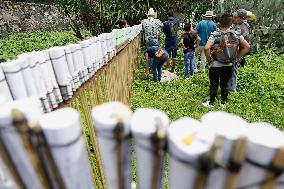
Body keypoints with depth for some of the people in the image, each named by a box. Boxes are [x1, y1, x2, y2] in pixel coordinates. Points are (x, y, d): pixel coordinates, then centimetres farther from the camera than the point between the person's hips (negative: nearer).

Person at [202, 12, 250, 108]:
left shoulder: (215, 35, -14)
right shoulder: (237, 35, -1)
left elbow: (206, 48, -26)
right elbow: (247, 47, 3)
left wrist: (209, 60, -13)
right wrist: (237, 57, 8)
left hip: (215, 65, -4)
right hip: (229, 65, 4)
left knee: (214, 85, 9)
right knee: (225, 84, 16)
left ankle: (211, 103, 21)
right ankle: (223, 103, 29)